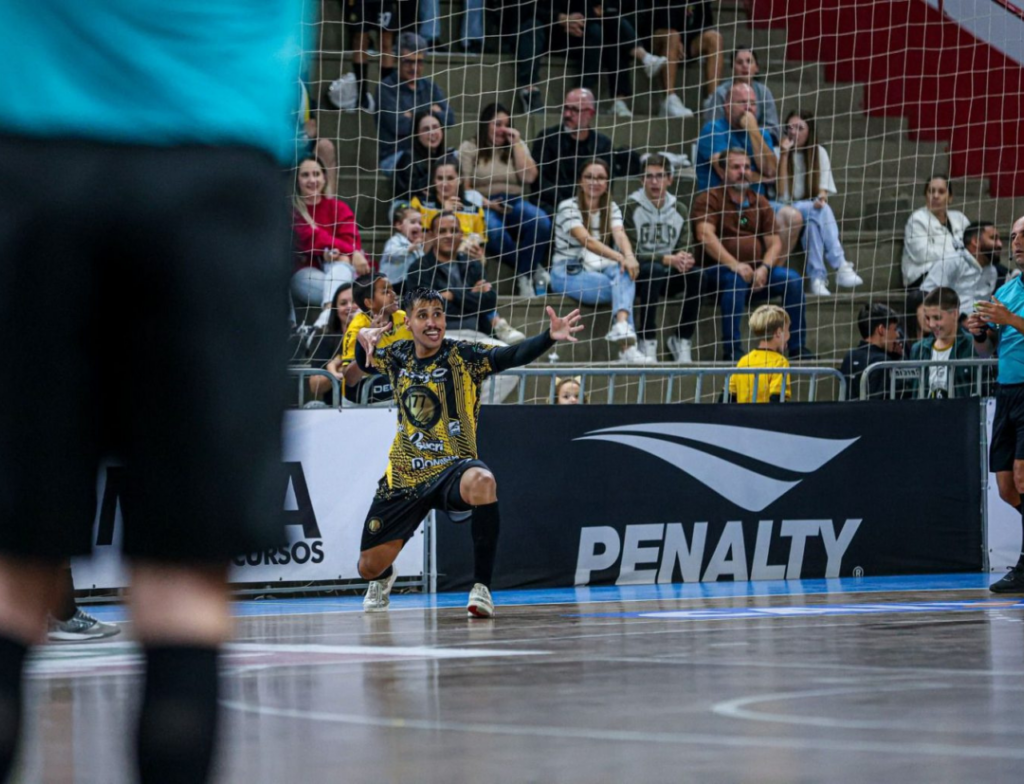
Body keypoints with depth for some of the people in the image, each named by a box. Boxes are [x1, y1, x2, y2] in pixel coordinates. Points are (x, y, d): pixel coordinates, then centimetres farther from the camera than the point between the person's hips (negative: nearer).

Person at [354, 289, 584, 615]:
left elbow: (514, 355, -24)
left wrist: (550, 337, -43)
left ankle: (482, 586, -28)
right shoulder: (398, 356, 4)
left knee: (482, 482, -42)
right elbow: (363, 361, 25)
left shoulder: (463, 356, -9)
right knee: (369, 568, 4)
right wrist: (363, 337, 2)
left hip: (452, 468, -4)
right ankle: (383, 578, 47)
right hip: (405, 476, 4)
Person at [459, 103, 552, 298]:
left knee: (541, 222, -32)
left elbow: (529, 177, 4)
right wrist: (485, 203, -16)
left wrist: (516, 144, 2)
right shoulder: (469, 148, 10)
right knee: (493, 232, -40)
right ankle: (533, 267, -21)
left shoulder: (518, 146, 20)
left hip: (514, 202, 3)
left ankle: (525, 276, -19)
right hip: (484, 206, -3)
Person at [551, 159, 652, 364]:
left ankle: (621, 326, -51)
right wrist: (619, 257, -35)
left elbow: (620, 234, -10)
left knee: (624, 272, -31)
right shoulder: (568, 207, -6)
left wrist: (629, 256, -34)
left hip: (600, 270, 5)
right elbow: (586, 240, -22)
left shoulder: (611, 209, 11)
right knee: (624, 288, -29)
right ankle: (627, 346, -40)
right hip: (568, 273, -5)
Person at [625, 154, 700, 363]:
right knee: (654, 269, -37)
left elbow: (684, 249, 3)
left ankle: (683, 339, -14)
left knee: (695, 273, -25)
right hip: (637, 275, -4)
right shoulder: (631, 208, -9)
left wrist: (685, 259, -24)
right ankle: (647, 342, -32)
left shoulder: (679, 210, 7)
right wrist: (668, 259, -27)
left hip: (668, 277, 4)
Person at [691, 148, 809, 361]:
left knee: (793, 279, -18)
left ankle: (797, 348, -13)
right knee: (735, 279, -37)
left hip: (757, 272, 5)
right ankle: (731, 350, -36)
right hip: (719, 271, -5)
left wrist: (764, 268, -12)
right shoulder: (709, 200, 2)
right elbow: (705, 236, -14)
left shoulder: (760, 203, 18)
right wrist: (734, 264, -27)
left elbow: (774, 242, 9)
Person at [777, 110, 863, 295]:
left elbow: (823, 189, 2)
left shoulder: (819, 152, 7)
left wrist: (821, 198, -24)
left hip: (813, 211, 3)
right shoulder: (778, 153, -2)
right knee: (821, 212, -33)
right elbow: (781, 194, -13)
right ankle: (840, 266, -44)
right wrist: (784, 154, -18)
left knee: (813, 222, -35)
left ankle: (817, 278, -43)